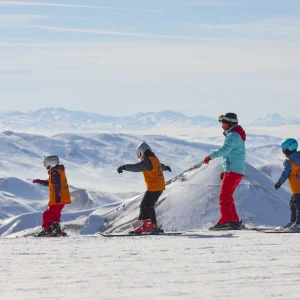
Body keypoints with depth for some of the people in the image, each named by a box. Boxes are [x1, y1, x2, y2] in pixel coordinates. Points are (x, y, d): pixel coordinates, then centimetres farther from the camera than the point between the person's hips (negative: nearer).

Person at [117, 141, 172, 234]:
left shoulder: (147, 161, -17)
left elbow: (136, 167, -35)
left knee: (145, 205, -13)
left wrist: (124, 167, -46)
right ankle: (153, 226, 21)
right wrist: (165, 167, 62)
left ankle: (146, 225, -23)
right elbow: (160, 165, 38)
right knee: (149, 206, 18)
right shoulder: (155, 159, 14)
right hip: (160, 187, 10)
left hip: (153, 188, -10)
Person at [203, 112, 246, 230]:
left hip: (233, 171, -10)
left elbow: (225, 149, -26)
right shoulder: (235, 135, 21)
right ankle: (234, 221, 14)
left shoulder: (233, 135, -12)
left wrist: (211, 156, -19)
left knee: (224, 196, -12)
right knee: (228, 197, 14)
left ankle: (226, 221, -18)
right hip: (238, 171, 10)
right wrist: (225, 170, 24)